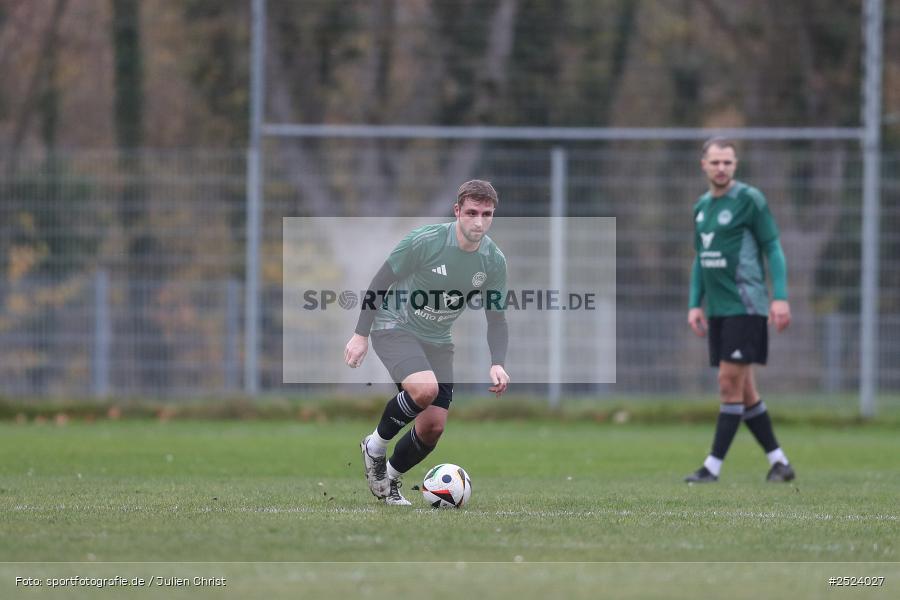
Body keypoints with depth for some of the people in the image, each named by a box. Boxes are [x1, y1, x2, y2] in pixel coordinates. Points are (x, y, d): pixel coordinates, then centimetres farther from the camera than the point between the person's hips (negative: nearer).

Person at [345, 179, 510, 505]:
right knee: (425, 389, -32)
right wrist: (361, 334, -12)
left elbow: (496, 319, 1)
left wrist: (497, 364, -15)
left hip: (437, 340, 5)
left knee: (433, 427, -1)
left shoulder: (494, 261, -8)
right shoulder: (425, 241, -22)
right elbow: (381, 282, -11)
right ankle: (376, 445, -7)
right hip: (395, 327, -5)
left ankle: (389, 479, 26)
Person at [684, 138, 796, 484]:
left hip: (745, 306, -8)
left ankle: (713, 465, -7)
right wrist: (695, 304, 13)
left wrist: (780, 297, -14)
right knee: (743, 390, 8)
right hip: (717, 310, 8)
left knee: (730, 385, -9)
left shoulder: (749, 200, -6)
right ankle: (778, 462, 15)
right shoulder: (702, 207, 15)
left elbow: (773, 248, -6)